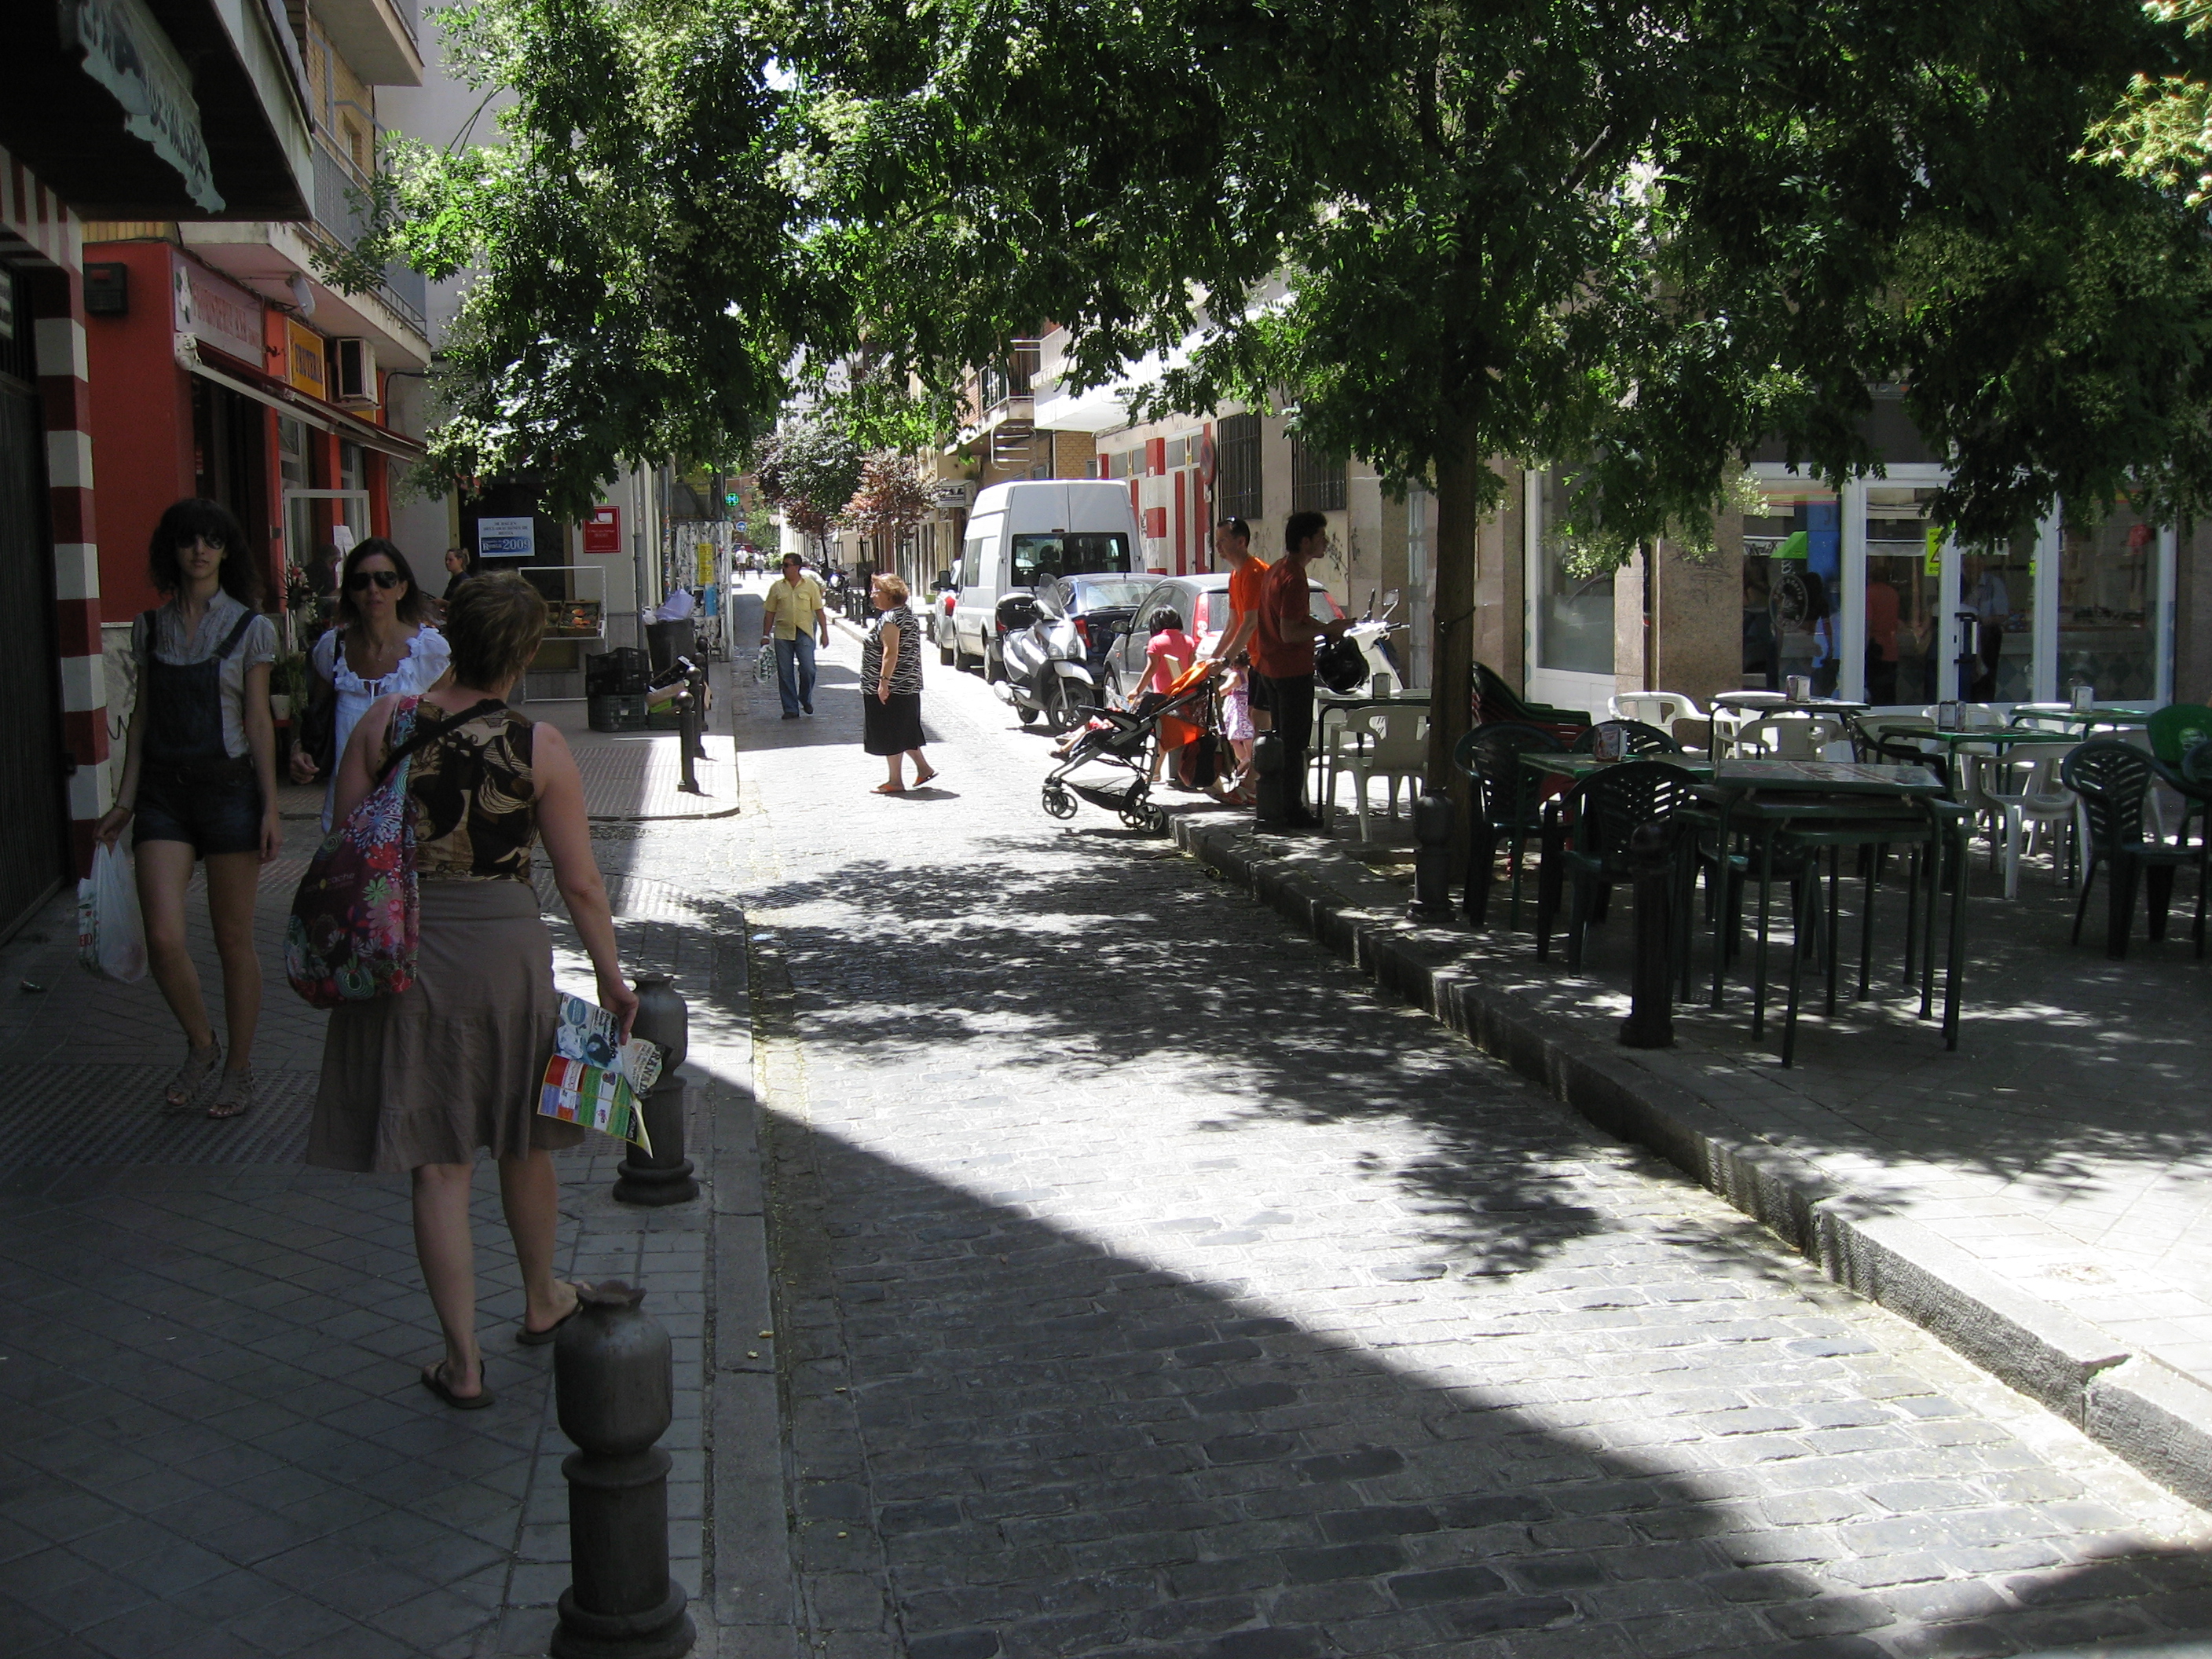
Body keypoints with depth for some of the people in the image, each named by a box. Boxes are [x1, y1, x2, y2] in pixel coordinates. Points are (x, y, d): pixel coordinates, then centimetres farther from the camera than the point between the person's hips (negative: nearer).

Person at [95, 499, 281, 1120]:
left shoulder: (250, 627, -1)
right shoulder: (152, 626, 8)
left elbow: (259, 721, -2)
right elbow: (142, 714, 12)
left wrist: (270, 807, -6)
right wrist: (125, 800, 8)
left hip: (227, 788, -3)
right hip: (163, 789, 3)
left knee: (233, 939, 5)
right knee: (163, 938, -8)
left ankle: (240, 1068, 19)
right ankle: (201, 1048, 16)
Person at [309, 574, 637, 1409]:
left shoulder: (383, 722, -4)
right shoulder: (539, 746, -9)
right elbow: (579, 881, -6)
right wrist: (611, 974, 5)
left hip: (403, 948, 1)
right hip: (504, 942, -1)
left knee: (438, 1162, 6)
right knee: (522, 1142, 20)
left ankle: (463, 1363, 11)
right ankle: (541, 1301, 41)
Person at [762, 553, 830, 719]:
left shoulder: (810, 585, 4)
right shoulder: (777, 587, 8)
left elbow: (819, 610, 5)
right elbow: (769, 613, 11)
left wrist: (824, 633, 0)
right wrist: (765, 635, 8)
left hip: (804, 633, -2)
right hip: (783, 633, 2)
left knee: (808, 669, -9)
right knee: (785, 673, 1)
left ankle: (805, 699, 18)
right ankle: (791, 709, 9)